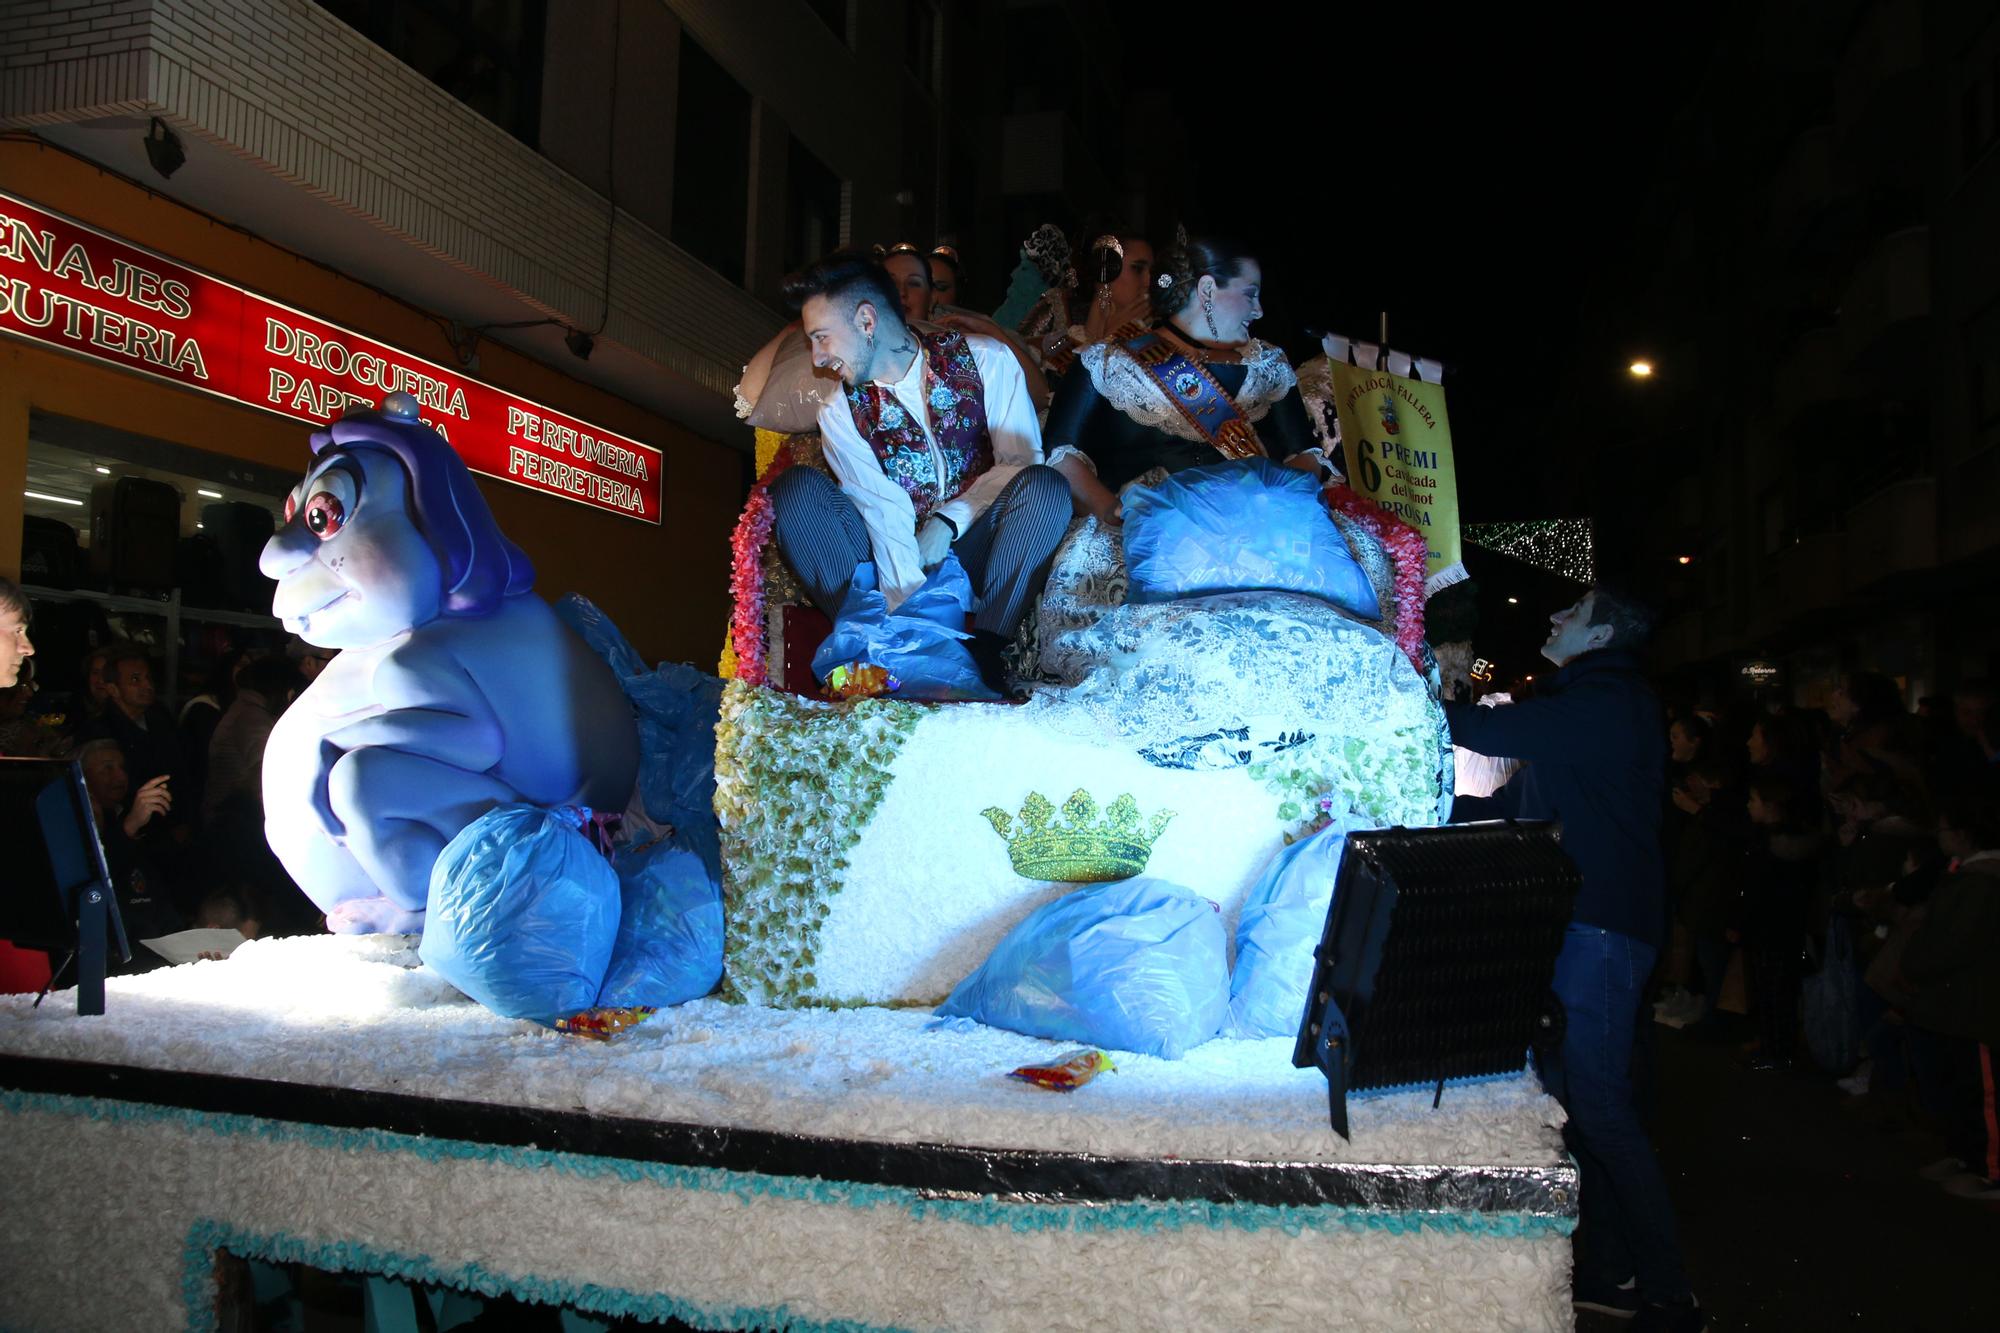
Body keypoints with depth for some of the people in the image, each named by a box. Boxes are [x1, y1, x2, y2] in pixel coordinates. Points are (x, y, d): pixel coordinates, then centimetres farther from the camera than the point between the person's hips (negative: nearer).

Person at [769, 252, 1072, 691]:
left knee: (1043, 485, -30)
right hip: (899, 556, 1)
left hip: (974, 544, -1)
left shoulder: (985, 359, -5)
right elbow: (885, 511, -13)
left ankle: (981, 651, -28)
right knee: (795, 490, -21)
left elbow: (1020, 462, -10)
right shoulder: (840, 412, -1)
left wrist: (948, 522, -20)